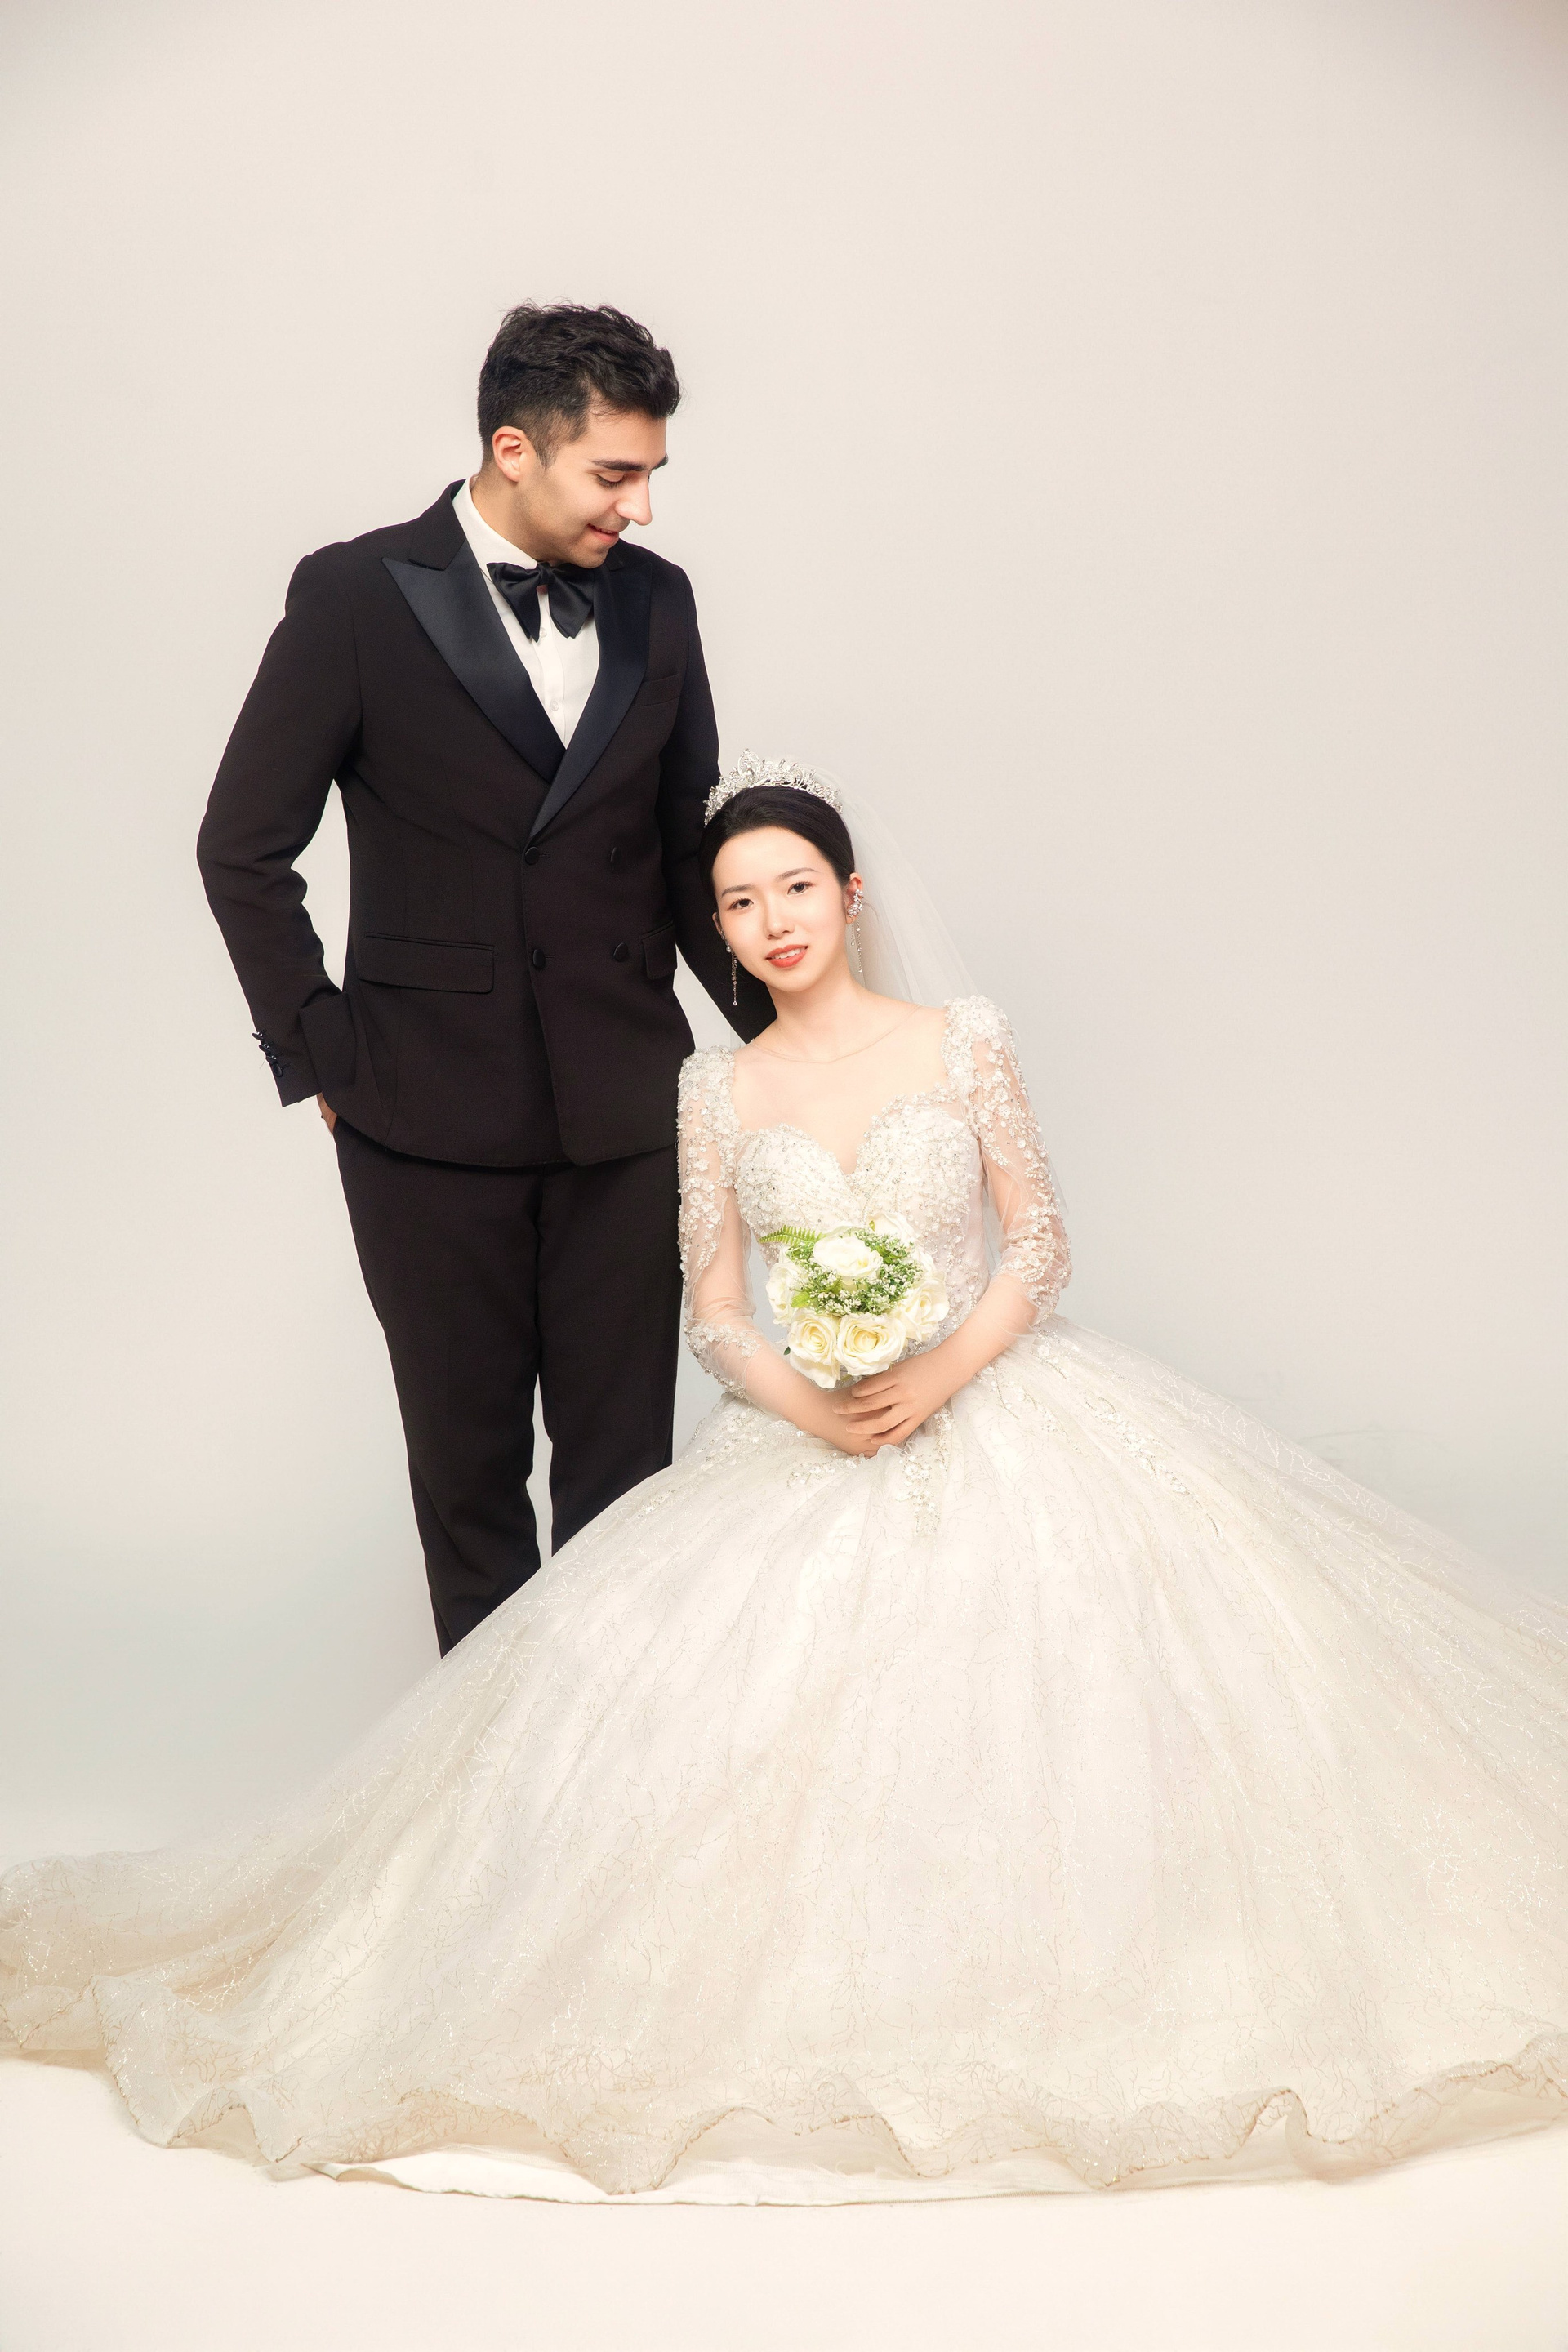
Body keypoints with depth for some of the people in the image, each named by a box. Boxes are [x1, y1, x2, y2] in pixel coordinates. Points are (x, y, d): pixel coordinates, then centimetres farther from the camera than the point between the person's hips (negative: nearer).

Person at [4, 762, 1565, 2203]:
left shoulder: (962, 1041, 4)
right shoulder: (717, 1091, 8)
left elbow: (1041, 1239, 2)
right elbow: (713, 1308, 5)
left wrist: (941, 1375, -14)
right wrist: (811, 1404, -15)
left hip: (993, 1401, -1)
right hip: (803, 1433, 1)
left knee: (1083, 1621, -27)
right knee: (699, 1654, -25)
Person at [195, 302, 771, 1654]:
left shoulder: (655, 602, 4)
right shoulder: (357, 597, -8)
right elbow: (244, 849, -3)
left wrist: (773, 1026, 7)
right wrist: (317, 1059, -4)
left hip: (625, 1109, 3)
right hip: (431, 1119, -2)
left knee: (622, 1463, 8)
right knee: (469, 1460, 11)